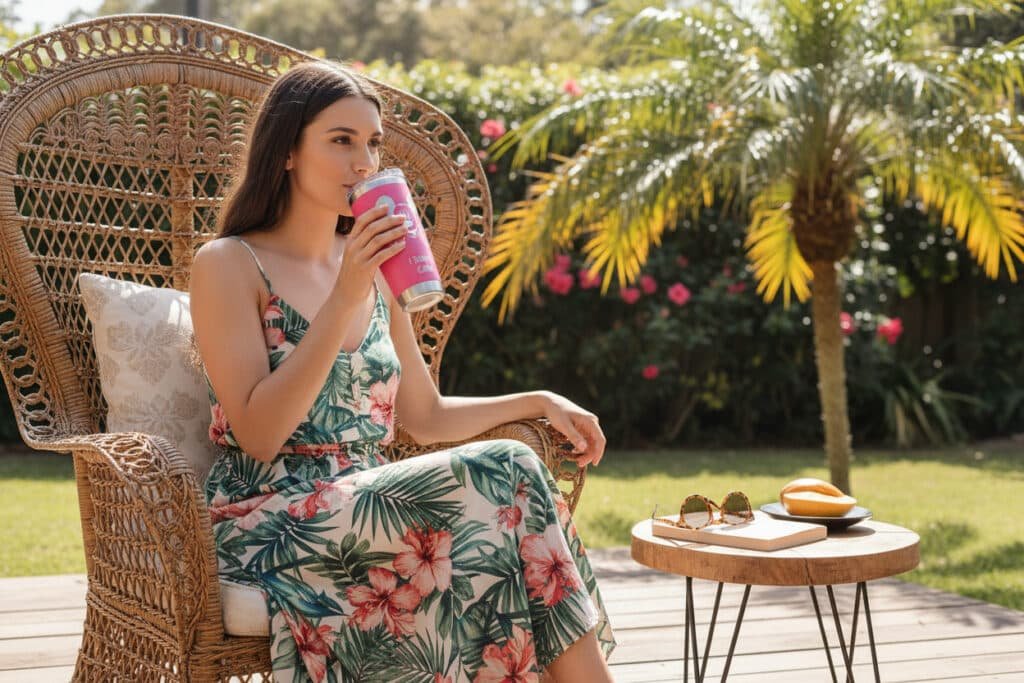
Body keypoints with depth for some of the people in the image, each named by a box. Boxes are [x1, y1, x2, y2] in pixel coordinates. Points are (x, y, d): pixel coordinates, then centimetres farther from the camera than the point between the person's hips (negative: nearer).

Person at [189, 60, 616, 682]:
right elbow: (258, 434, -14)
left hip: (368, 509, 5)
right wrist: (344, 299, -18)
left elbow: (425, 416, 23)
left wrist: (539, 402, 8)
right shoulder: (229, 265, -2)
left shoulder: (375, 269, 17)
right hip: (270, 522, -5)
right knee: (502, 474, -25)